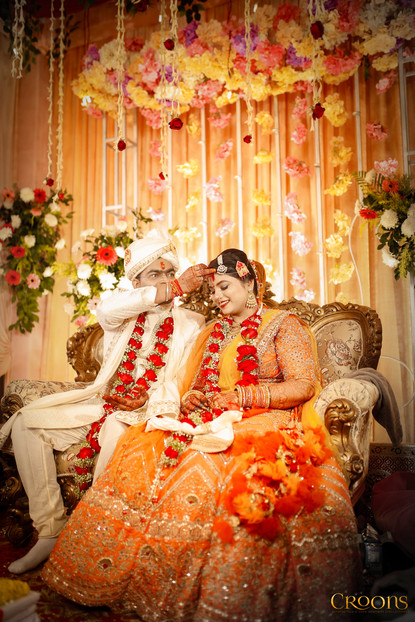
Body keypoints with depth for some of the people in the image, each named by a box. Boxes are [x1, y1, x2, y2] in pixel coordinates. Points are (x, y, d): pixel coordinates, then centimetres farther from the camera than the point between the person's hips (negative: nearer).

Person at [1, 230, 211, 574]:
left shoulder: (191, 323, 6)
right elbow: (107, 308, -17)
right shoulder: (125, 315, 10)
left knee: (115, 427, -38)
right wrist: (177, 288, -20)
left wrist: (148, 400, -21)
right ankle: (51, 529, -6)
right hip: (104, 401, 4)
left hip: (152, 410, -4)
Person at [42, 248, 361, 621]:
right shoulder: (212, 333, 22)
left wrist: (241, 396, -12)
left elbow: (304, 385, -5)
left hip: (266, 421, -5)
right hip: (212, 421, 6)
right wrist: (190, 398, 0)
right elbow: (193, 387, 24)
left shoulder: (284, 325, 5)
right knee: (145, 450, -18)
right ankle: (131, 580, -10)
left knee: (208, 464, -36)